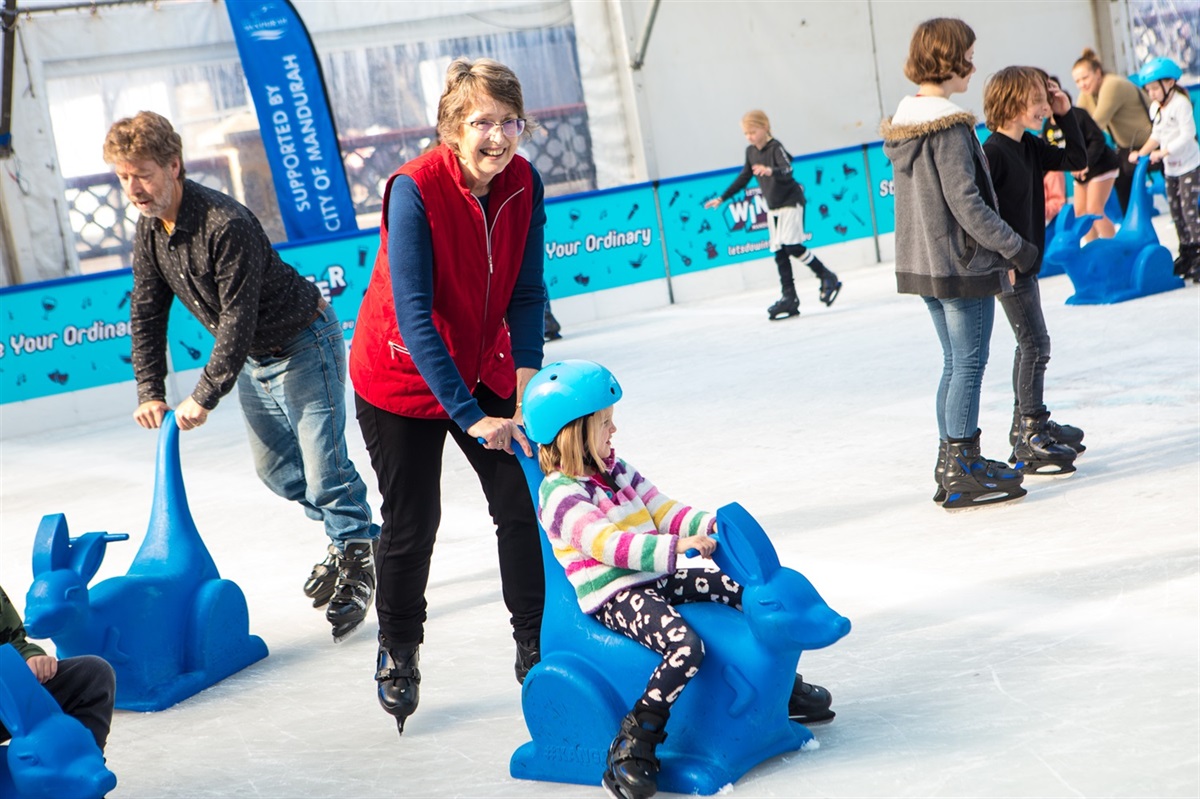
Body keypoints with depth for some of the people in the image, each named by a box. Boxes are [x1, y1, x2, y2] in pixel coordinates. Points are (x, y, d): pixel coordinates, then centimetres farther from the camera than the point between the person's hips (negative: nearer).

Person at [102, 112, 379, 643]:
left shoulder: (226, 224, -31)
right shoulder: (150, 231, -5)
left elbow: (237, 320, -30)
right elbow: (147, 313, 2)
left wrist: (205, 397, -27)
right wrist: (150, 392, -6)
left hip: (304, 344, -9)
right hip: (255, 359, 9)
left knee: (323, 470, -8)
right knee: (275, 467, 16)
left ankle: (358, 559, 12)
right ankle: (347, 537, 35)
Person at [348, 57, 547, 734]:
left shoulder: (524, 183, -12)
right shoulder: (415, 189, -28)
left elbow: (527, 296, -6)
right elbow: (414, 316, -28)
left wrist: (525, 387, -18)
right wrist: (470, 417, -30)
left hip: (484, 370, 4)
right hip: (405, 378, -4)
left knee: (523, 505, 1)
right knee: (413, 524, 3)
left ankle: (537, 647, 17)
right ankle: (399, 654, 25)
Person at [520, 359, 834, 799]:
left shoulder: (616, 472, 15)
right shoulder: (561, 495, -14)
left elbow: (665, 512, 15)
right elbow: (607, 544, -26)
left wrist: (713, 524, -3)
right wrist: (676, 548, -34)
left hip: (655, 581, 9)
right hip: (614, 598, -9)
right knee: (686, 646, -34)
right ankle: (632, 748, -28)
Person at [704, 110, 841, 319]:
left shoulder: (776, 147, -16)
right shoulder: (751, 152, 7)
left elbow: (788, 171, -33)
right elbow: (743, 178, 18)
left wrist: (771, 171, -54)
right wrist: (722, 198, 18)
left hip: (791, 202, -8)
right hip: (773, 207, 8)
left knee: (792, 246, -16)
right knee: (779, 253, 2)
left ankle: (828, 278, 1)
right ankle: (789, 298, 3)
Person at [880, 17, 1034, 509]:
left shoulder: (902, 123, 9)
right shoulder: (949, 127, -18)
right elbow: (966, 201, -21)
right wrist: (1015, 248, -14)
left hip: (923, 264, 9)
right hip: (962, 265, -9)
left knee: (955, 363, 17)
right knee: (969, 364, -1)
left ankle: (952, 464, 23)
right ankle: (964, 473, 3)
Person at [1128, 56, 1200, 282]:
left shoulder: (1180, 104, -16)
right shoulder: (1155, 108, 9)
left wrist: (1163, 152, -25)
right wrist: (1141, 153, 3)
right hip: (1170, 169, 8)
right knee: (1176, 211, 8)